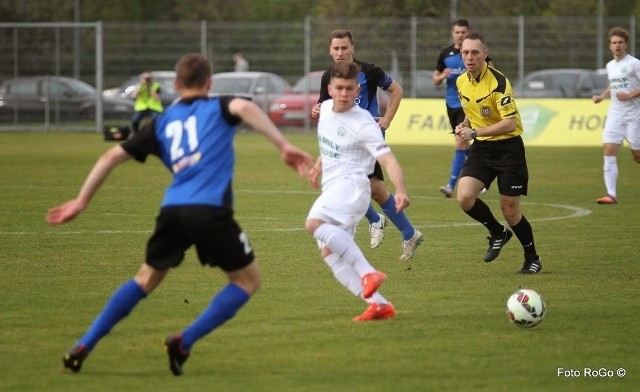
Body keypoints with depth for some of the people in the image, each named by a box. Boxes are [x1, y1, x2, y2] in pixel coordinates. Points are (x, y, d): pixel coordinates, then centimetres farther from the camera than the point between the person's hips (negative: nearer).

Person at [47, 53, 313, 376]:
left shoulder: (162, 123, 23)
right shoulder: (217, 108, 13)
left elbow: (112, 156, 20)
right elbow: (244, 107, -12)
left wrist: (82, 200, 28)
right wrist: (283, 147, -17)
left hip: (172, 210, 4)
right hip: (211, 210, -4)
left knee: (146, 279, 23)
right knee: (247, 280, 14)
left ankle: (83, 347, 16)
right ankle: (184, 343, 3)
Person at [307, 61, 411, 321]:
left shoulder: (363, 124, -14)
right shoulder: (325, 109, 11)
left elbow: (387, 159, -23)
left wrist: (401, 190, -38)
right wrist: (319, 165, 40)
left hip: (351, 185, -9)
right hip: (331, 190, 9)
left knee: (314, 223, -33)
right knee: (329, 253, 0)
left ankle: (368, 273, -37)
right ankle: (379, 304, -4)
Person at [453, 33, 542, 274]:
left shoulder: (498, 82, -19)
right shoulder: (461, 82, 3)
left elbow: (510, 123, -23)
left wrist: (474, 133, -23)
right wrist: (465, 125, 3)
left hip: (508, 148, -6)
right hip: (481, 148, 6)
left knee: (510, 211, -2)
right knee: (464, 198, -15)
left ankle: (532, 258, 21)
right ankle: (498, 233, 13)